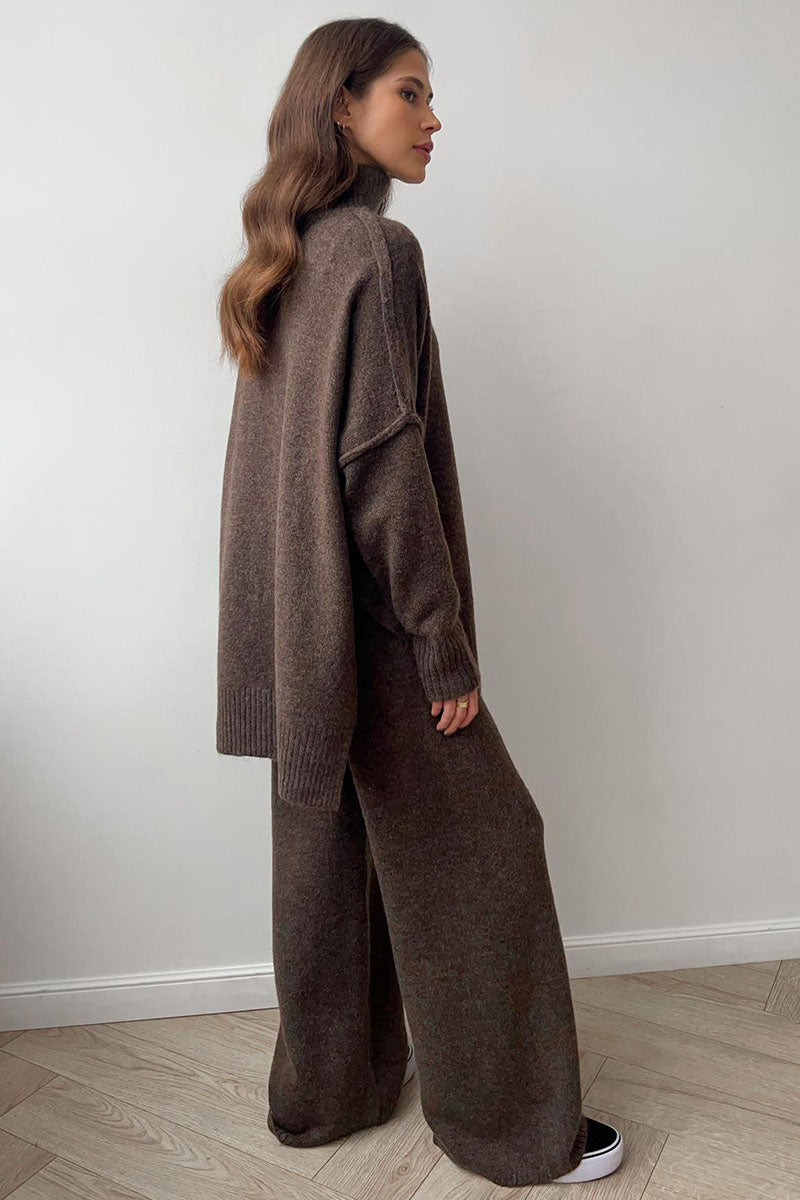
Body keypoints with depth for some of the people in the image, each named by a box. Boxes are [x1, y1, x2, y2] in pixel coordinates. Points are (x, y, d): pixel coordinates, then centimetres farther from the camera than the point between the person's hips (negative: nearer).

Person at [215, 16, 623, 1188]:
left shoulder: (287, 259, 13)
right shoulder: (378, 249, -14)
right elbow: (384, 465, -21)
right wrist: (447, 650, -15)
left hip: (296, 627, 9)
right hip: (372, 620, -9)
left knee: (328, 849, 17)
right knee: (480, 846, 4)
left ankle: (328, 1089, 36)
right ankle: (511, 1126, 22)